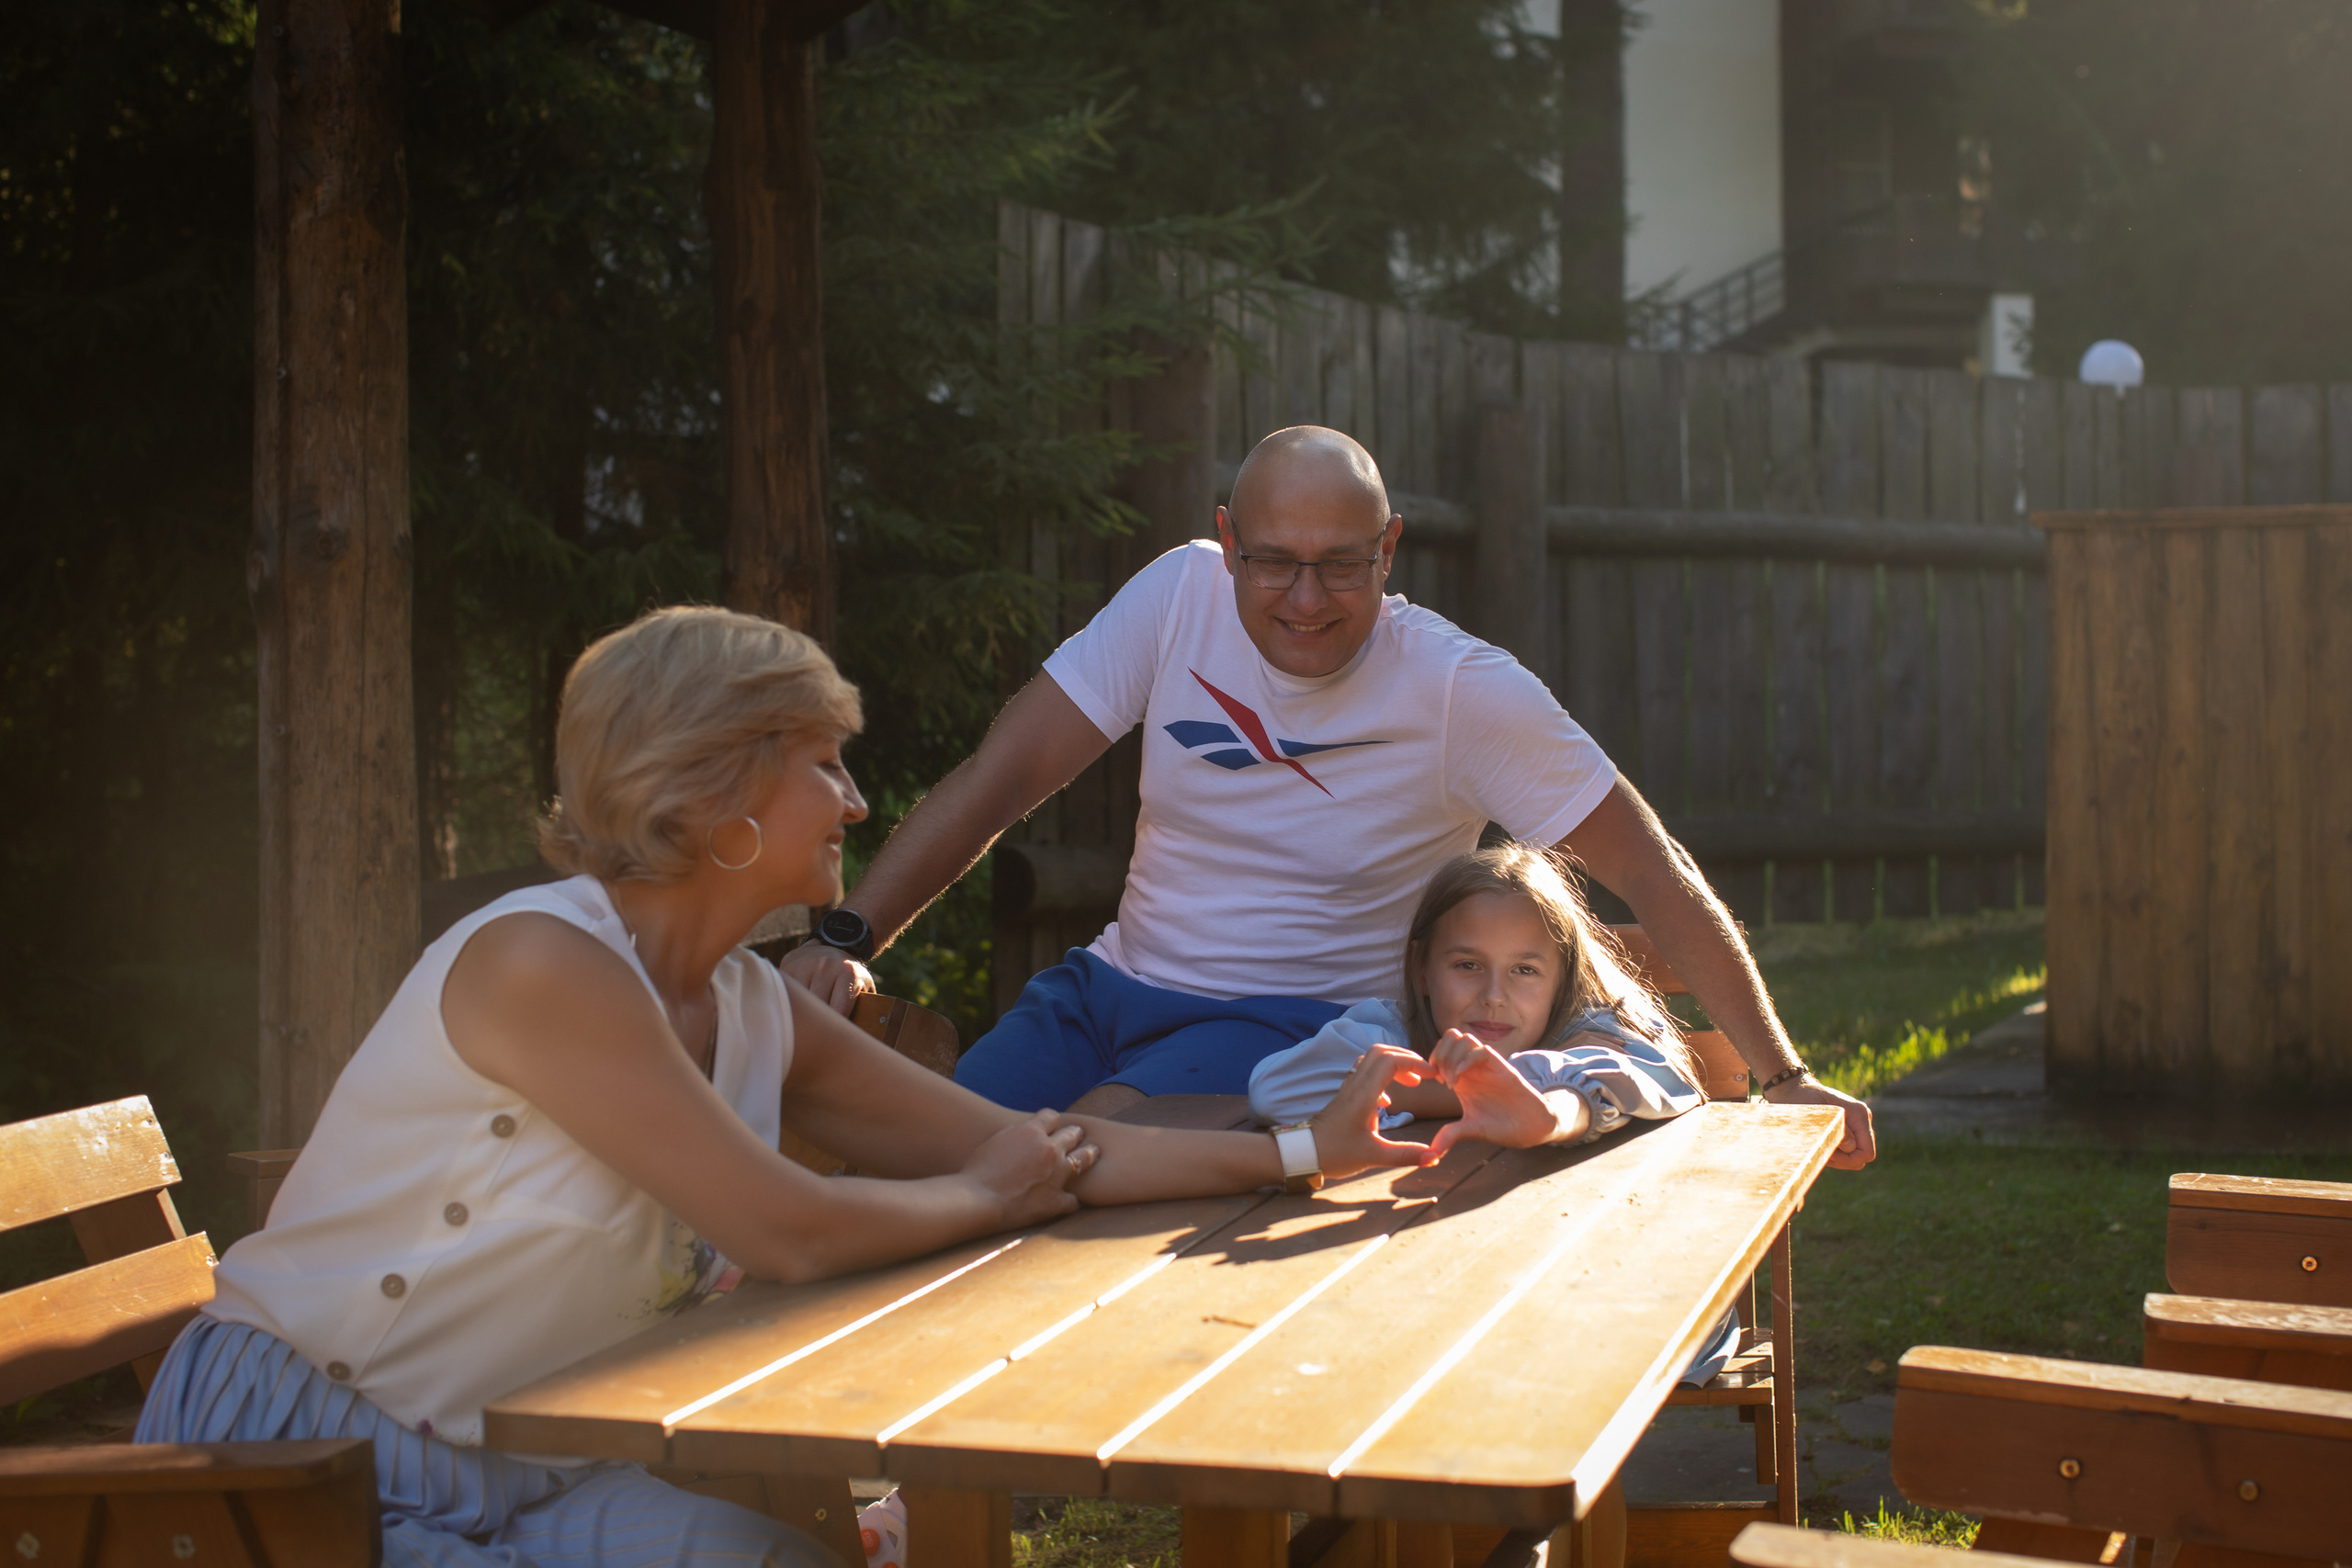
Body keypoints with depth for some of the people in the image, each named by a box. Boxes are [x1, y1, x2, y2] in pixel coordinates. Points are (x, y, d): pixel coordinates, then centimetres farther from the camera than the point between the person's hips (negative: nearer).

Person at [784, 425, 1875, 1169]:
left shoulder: (1462, 692, -11)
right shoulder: (1180, 596, -3)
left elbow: (1654, 875, -7)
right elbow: (1002, 777, -4)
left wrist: (1782, 1077, -8)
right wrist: (844, 937, -15)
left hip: (1295, 1023, -4)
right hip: (1112, 984, 4)